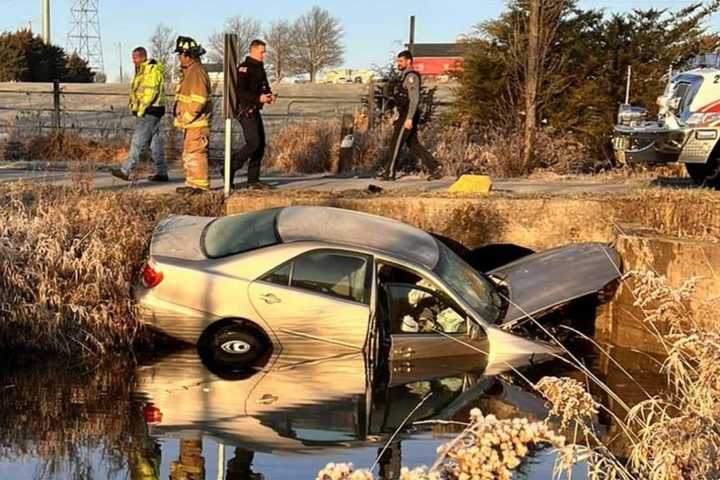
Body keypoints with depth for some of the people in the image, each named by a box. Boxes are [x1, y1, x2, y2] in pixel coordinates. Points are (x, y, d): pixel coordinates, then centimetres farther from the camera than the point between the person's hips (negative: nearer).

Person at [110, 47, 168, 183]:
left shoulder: (153, 70, -13)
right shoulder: (141, 70, 19)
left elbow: (150, 91, -21)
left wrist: (141, 109, -22)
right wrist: (135, 108, 13)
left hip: (150, 110, -10)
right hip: (145, 112, 10)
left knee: (138, 141, -11)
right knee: (154, 142, 10)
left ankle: (126, 170, -12)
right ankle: (161, 173, 13)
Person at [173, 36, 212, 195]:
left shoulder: (197, 72, -16)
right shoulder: (188, 72, 17)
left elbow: (199, 100, -23)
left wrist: (186, 117, -19)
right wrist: (181, 118, 18)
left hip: (197, 123, -11)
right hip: (190, 123, 11)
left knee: (195, 153, -9)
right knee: (188, 155, 15)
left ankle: (200, 185, -6)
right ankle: (192, 184, 22)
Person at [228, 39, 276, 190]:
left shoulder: (260, 68, 18)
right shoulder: (244, 68, -12)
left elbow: (264, 87, 28)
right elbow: (240, 91, -20)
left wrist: (269, 95, 6)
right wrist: (258, 98, -24)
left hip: (255, 111, 9)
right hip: (245, 110, -9)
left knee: (260, 145, 6)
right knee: (253, 142, -18)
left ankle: (253, 180, 9)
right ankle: (230, 169, -6)